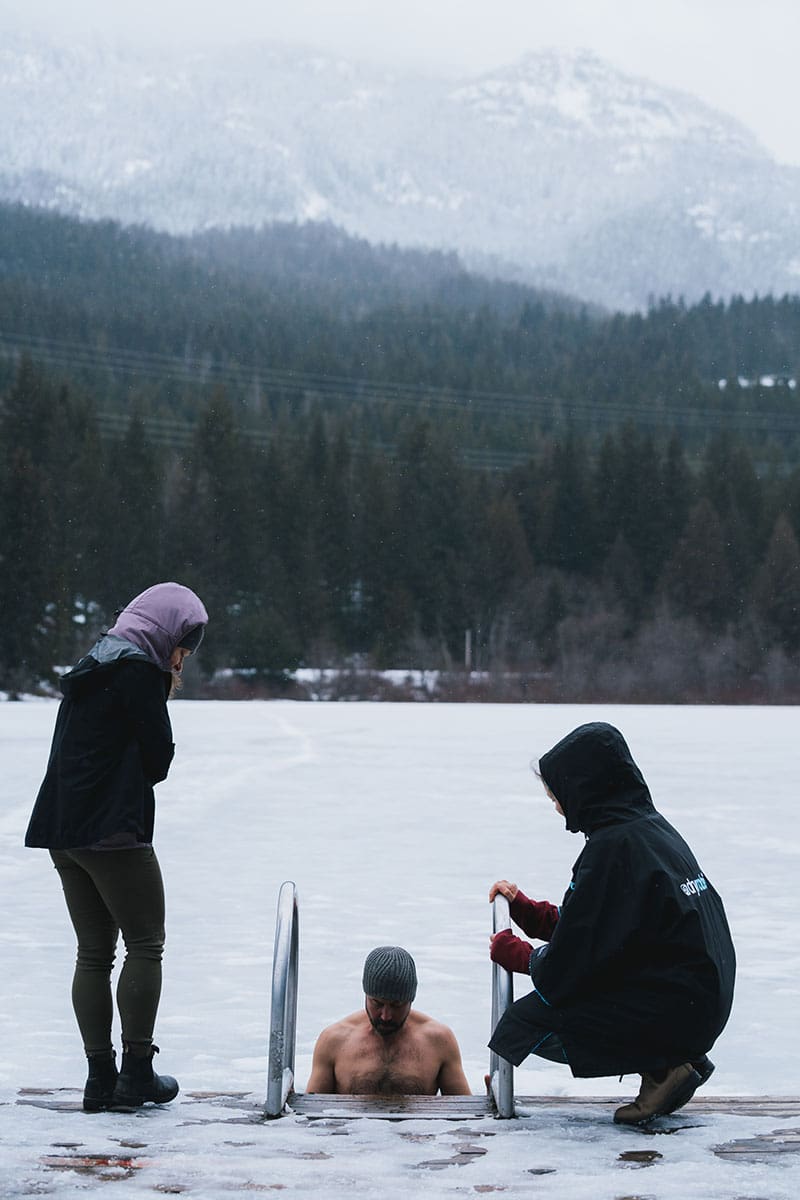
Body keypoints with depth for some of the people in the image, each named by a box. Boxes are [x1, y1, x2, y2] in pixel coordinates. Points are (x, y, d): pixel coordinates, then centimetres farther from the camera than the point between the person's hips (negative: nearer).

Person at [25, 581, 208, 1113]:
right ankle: (137, 1071, 0)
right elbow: (158, 760, -9)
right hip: (114, 831, -9)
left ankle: (100, 1078, 11)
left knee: (94, 954, 10)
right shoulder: (140, 672, -10)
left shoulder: (91, 667, 18)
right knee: (145, 946, 0)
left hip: (63, 830, 9)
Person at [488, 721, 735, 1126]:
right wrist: (524, 908, 25)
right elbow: (590, 929, 21)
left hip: (674, 1010, -10)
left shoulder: (613, 846, -18)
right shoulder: (652, 827, 12)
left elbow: (569, 963, -15)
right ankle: (672, 1061, 12)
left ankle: (662, 1067, -6)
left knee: (524, 1023, -9)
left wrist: (512, 952, 3)